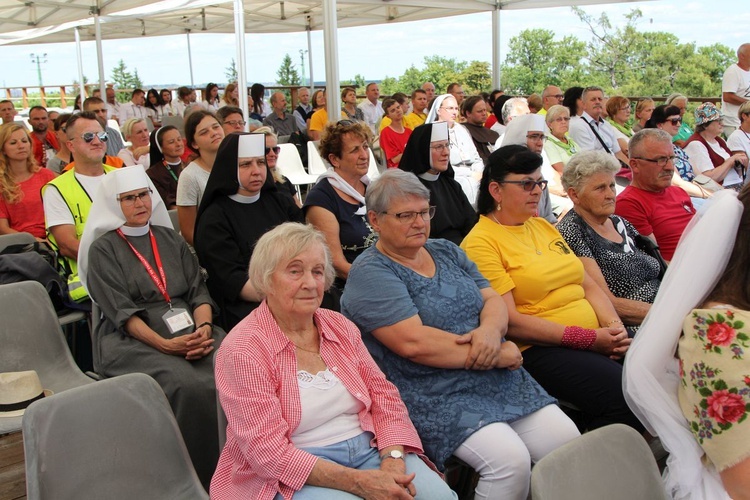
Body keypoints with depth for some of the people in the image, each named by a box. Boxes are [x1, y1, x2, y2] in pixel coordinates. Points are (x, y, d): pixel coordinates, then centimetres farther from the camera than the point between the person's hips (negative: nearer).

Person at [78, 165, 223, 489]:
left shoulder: (170, 239, 19)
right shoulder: (103, 250, 6)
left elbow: (198, 290, 11)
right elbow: (122, 312, -6)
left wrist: (204, 327, -10)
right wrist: (166, 345, -19)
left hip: (189, 331, 4)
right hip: (132, 341, -4)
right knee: (189, 386, -33)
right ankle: (201, 479, -15)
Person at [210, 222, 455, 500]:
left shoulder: (340, 326, 8)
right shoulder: (241, 350, -11)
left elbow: (383, 396, 6)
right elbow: (269, 452, -16)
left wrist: (393, 461, -13)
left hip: (368, 450, 5)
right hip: (293, 477, -4)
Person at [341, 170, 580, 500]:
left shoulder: (448, 252, 15)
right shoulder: (370, 273, -9)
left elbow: (493, 300, 10)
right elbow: (414, 342, -19)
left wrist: (491, 329, -15)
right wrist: (497, 355, -14)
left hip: (499, 380, 7)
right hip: (434, 395, -7)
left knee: (568, 441, -8)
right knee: (510, 459, -25)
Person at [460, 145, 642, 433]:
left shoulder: (543, 226, 20)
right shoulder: (480, 243, -6)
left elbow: (588, 286, 18)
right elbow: (509, 321, -14)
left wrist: (615, 326, -2)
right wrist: (587, 338, -15)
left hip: (596, 339, 8)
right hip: (539, 350, -8)